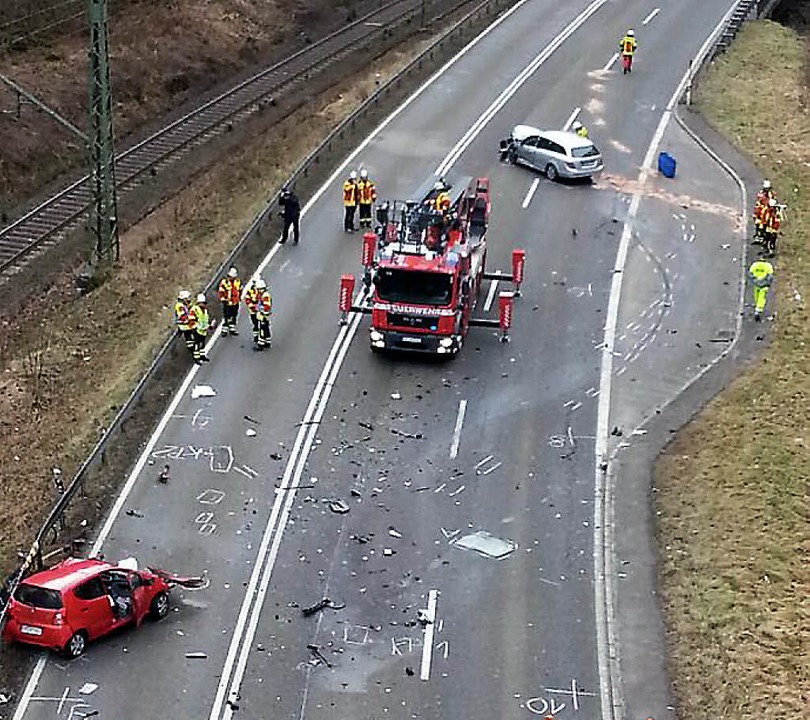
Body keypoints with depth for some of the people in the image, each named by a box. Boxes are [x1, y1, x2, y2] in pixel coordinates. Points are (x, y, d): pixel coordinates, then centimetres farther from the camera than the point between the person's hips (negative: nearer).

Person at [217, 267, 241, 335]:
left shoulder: (238, 281, 3)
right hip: (227, 303, -5)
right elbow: (220, 292, -10)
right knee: (226, 317, -4)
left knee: (234, 317, 15)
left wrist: (239, 297, 18)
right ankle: (224, 330, 4)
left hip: (235, 302, 5)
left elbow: (240, 290, 18)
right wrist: (223, 299, -15)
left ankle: (232, 329, 27)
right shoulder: (224, 282, -13)